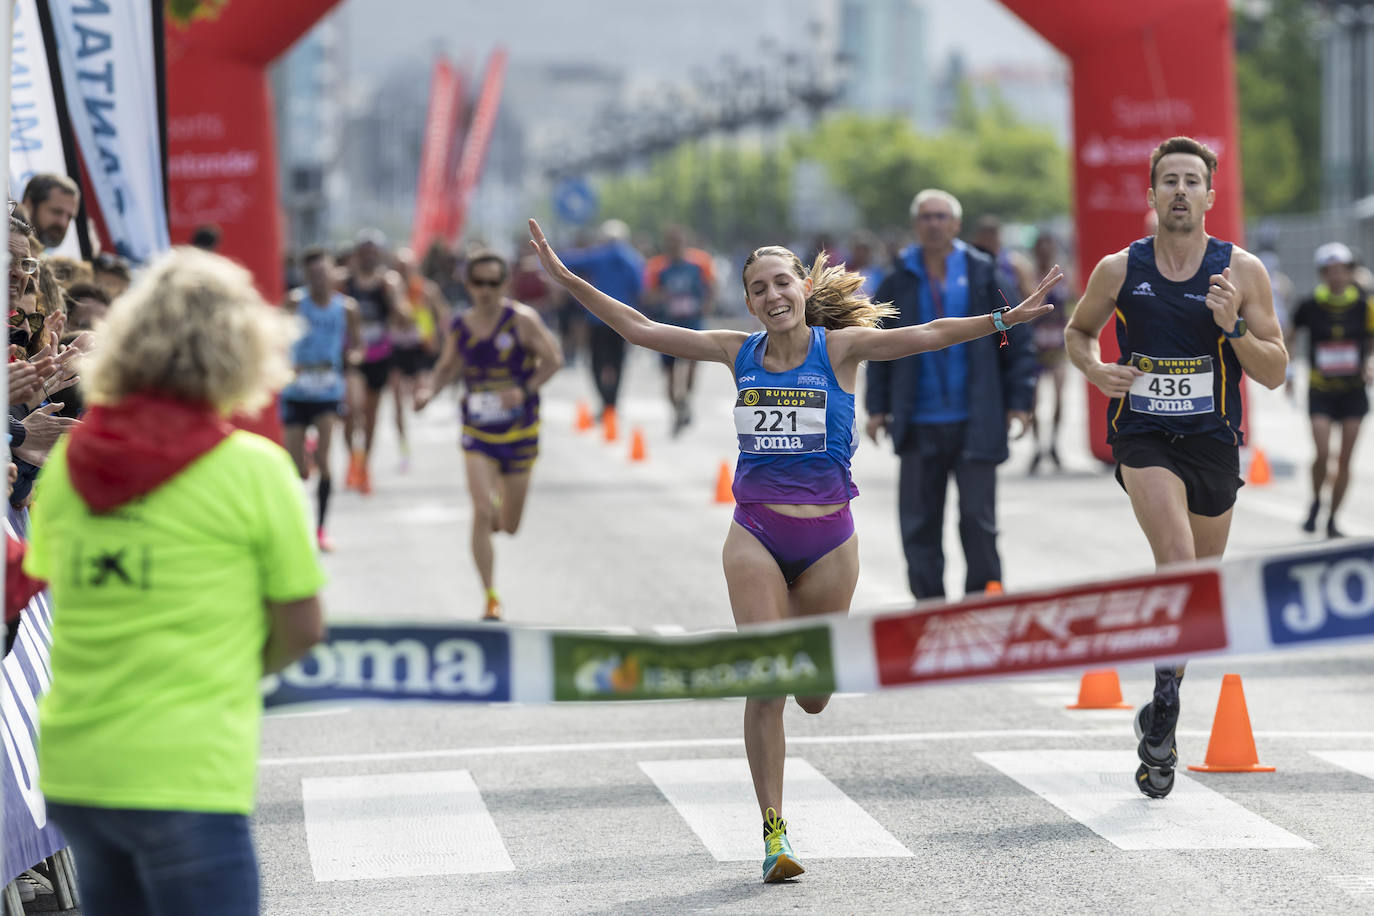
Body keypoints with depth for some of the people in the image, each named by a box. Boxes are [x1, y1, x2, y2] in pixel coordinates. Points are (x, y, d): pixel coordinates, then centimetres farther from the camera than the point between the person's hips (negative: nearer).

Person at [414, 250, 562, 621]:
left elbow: (553, 359, -5)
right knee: (482, 514, -16)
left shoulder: (522, 320, -9)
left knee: (508, 525, 9)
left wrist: (524, 391, -19)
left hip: (519, 432, -1)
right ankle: (490, 597, -8)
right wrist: (431, 390, -5)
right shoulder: (460, 327, -1)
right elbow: (448, 366, 15)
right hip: (477, 433, 1)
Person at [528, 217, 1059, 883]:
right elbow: (641, 330, 5)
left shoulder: (840, 347, -4)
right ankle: (774, 834, -7)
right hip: (756, 535, 1)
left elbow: (925, 336, -16)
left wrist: (1003, 320, -28)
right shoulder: (739, 352, 3)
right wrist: (568, 281, 1)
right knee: (766, 684, -11)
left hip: (827, 538, -1)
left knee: (812, 696, 8)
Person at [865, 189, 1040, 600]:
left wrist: (1019, 401, -2)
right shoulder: (898, 283, 6)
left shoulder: (984, 276, 2)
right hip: (920, 426, 2)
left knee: (978, 519, -1)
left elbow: (1017, 341, 3)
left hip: (975, 425, -2)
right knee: (919, 524, 3)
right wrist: (877, 407, 6)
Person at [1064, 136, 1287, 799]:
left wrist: (1233, 326, -18)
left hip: (1212, 440, 2)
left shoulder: (1242, 271, -3)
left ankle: (1158, 721, 34)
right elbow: (1078, 330, 16)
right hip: (1142, 437, -2)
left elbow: (1275, 373, -1)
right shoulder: (1119, 270, -3)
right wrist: (1094, 368, -6)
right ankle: (1165, 709, -14)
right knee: (1178, 564, -25)